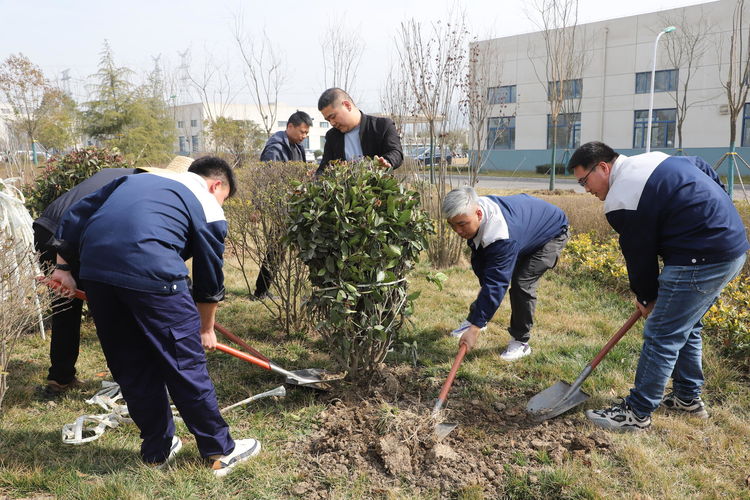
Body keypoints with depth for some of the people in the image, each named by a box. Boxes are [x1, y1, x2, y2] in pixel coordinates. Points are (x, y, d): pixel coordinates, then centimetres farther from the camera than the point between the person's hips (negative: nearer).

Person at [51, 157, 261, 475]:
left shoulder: (139, 179, 29)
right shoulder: (208, 207, 13)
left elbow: (78, 213, 24)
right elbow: (209, 278, 17)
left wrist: (63, 265, 27)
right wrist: (206, 328, 29)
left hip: (94, 269, 6)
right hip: (150, 271, -6)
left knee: (130, 366, 17)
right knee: (185, 364, 7)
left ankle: (157, 449, 32)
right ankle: (221, 452, 20)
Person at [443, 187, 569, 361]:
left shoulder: (502, 236, -47)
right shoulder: (472, 213, -21)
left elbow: (496, 283, -45)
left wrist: (475, 328, -43)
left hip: (552, 233, -8)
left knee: (522, 283, -20)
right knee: (488, 275, 7)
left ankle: (521, 342, -3)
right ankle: (473, 318, 27)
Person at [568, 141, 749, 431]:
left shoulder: (620, 201, -15)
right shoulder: (653, 159, 14)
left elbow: (640, 253, -7)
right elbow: (709, 174, 21)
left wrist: (646, 297, 9)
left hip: (701, 260, -10)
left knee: (661, 336, -4)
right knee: (685, 327, 21)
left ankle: (637, 413, 6)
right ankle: (688, 398, 33)